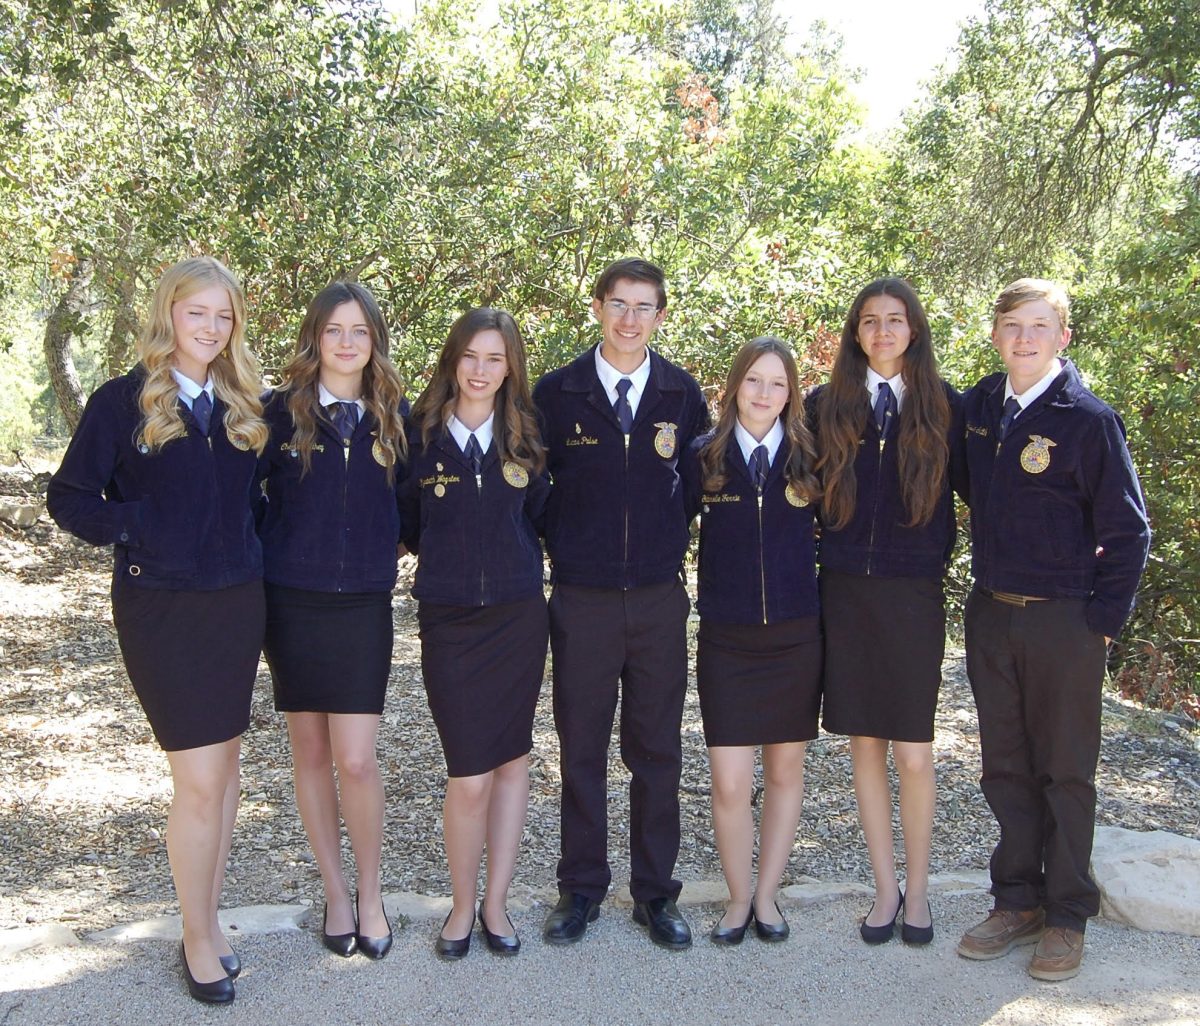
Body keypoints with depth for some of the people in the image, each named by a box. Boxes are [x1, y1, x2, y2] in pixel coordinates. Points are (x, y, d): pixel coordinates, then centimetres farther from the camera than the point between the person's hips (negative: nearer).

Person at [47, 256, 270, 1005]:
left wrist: (249, 549, 1)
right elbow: (69, 497, -2)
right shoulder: (123, 401, -4)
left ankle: (209, 918, 28)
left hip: (237, 603, 4)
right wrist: (132, 529, -15)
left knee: (224, 764, 12)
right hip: (161, 606, -4)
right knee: (199, 778, -3)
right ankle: (199, 941, 15)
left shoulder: (246, 404, 7)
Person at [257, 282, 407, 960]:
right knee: (311, 752, 9)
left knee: (356, 759, -5)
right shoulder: (282, 411, 0)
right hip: (292, 601, 0)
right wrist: (270, 552, -2)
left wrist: (389, 546, 0)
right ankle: (335, 891, 26)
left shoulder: (394, 416, 4)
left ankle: (371, 893, 17)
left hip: (365, 604, 0)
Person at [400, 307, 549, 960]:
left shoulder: (524, 438, 5)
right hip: (448, 619, -2)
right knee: (470, 775, -5)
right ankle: (463, 906, 19)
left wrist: (520, 561, 1)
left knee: (511, 757, 9)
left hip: (519, 615, 3)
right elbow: (407, 526, 7)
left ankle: (496, 903, 24)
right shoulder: (421, 434, -1)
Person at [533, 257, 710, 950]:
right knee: (581, 749, 8)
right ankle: (582, 889, 24)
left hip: (659, 599, 1)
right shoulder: (557, 393, -1)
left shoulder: (683, 393, 3)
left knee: (657, 750, 9)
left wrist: (677, 544, 6)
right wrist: (556, 551, 2)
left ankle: (655, 891, 24)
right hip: (582, 600, -1)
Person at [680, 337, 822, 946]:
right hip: (725, 640, -1)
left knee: (785, 769, 11)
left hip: (795, 637, 2)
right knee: (729, 783, -3)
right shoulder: (703, 456, -1)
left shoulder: (807, 456, 2)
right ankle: (738, 897, 20)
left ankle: (767, 894, 28)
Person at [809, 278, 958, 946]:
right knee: (865, 744, 8)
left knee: (913, 750, 1)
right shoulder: (827, 406, 5)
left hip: (913, 596, -2)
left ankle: (918, 889, 20)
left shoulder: (944, 405, 1)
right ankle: (886, 887, 21)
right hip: (845, 592, 2)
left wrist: (937, 557, -3)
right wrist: (827, 558, 2)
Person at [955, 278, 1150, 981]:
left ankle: (1067, 916, 21)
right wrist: (986, 588, 8)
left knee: (1064, 772, 7)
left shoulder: (1089, 419, -11)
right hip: (990, 613, 5)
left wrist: (1104, 619, -9)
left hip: (1064, 623, -5)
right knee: (1005, 767, 13)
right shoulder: (981, 404, 4)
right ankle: (1019, 901, 28)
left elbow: (1128, 530, -8)